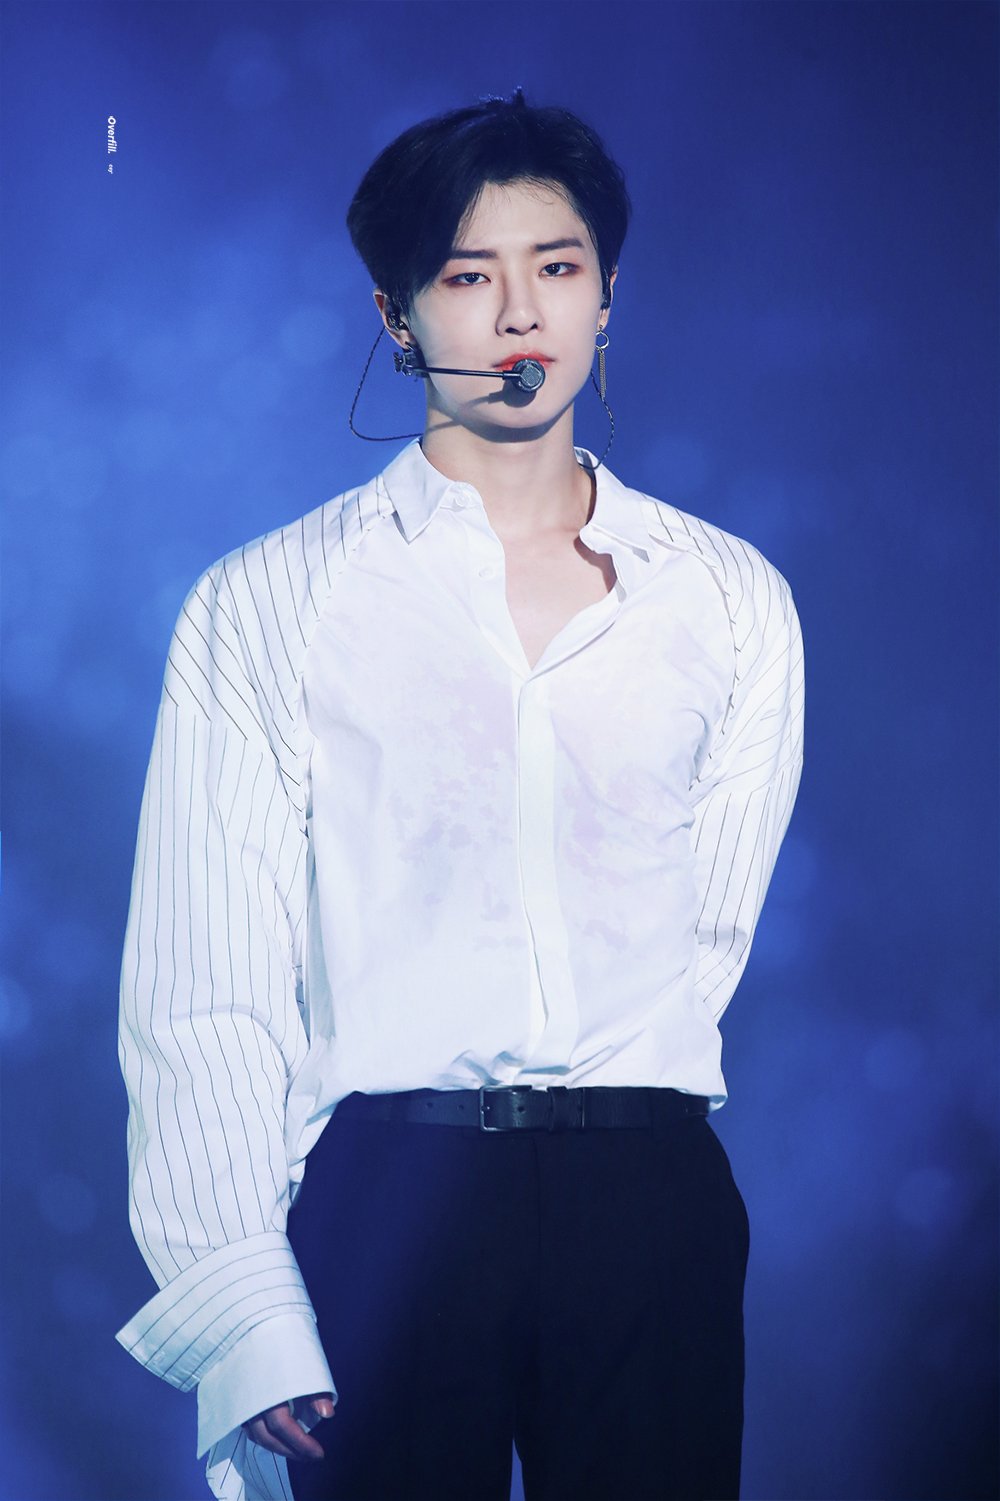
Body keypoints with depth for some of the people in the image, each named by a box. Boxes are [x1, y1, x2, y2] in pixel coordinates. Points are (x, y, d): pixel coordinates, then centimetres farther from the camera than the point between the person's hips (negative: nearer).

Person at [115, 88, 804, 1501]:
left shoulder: (732, 600, 10)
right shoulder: (262, 605, 3)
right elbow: (203, 986, -2)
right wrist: (244, 1310, -10)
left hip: (652, 1199, 2)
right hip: (382, 1209, -2)